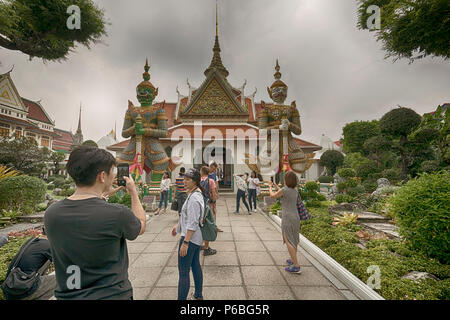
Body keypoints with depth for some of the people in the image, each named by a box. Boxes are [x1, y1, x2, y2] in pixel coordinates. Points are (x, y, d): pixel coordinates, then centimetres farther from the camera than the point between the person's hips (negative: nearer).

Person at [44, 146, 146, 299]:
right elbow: (141, 226, -4)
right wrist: (134, 193, 6)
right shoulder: (117, 214, -26)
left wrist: (102, 194, 13)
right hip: (113, 295, -4)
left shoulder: (50, 214, -13)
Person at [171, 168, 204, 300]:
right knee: (195, 265, 22)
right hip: (197, 237, 11)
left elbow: (193, 223, -25)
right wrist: (179, 226, 25)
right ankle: (198, 295, 38)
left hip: (190, 237, -11)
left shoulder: (194, 198, -23)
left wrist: (185, 242, -24)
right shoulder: (197, 194, 8)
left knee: (183, 271, -1)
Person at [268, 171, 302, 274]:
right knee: (294, 240, 19)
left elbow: (272, 196, 0)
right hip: (296, 217, 8)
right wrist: (275, 185, 33)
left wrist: (270, 186, 18)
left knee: (288, 241, -3)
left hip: (287, 218, -8)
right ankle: (293, 260, 33)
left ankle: (296, 266, -3)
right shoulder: (295, 190, 5)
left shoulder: (284, 189, -17)